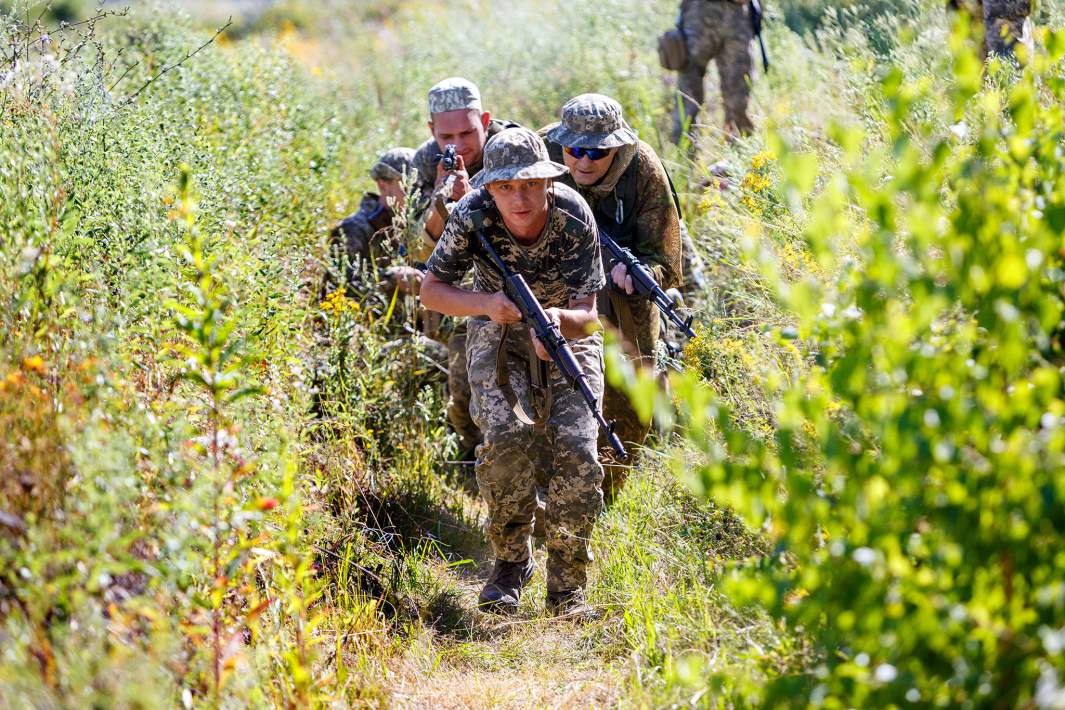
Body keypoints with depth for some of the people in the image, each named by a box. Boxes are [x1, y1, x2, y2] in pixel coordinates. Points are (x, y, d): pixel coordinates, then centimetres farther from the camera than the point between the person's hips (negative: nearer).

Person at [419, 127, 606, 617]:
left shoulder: (574, 218, -26)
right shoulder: (473, 215, -24)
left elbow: (587, 318, -23)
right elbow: (431, 290, -14)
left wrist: (557, 318, -46)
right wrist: (487, 303, -32)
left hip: (567, 333, 0)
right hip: (498, 337, 0)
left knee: (575, 451, -19)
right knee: (507, 436, -26)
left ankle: (566, 586, -4)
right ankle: (509, 564, -6)